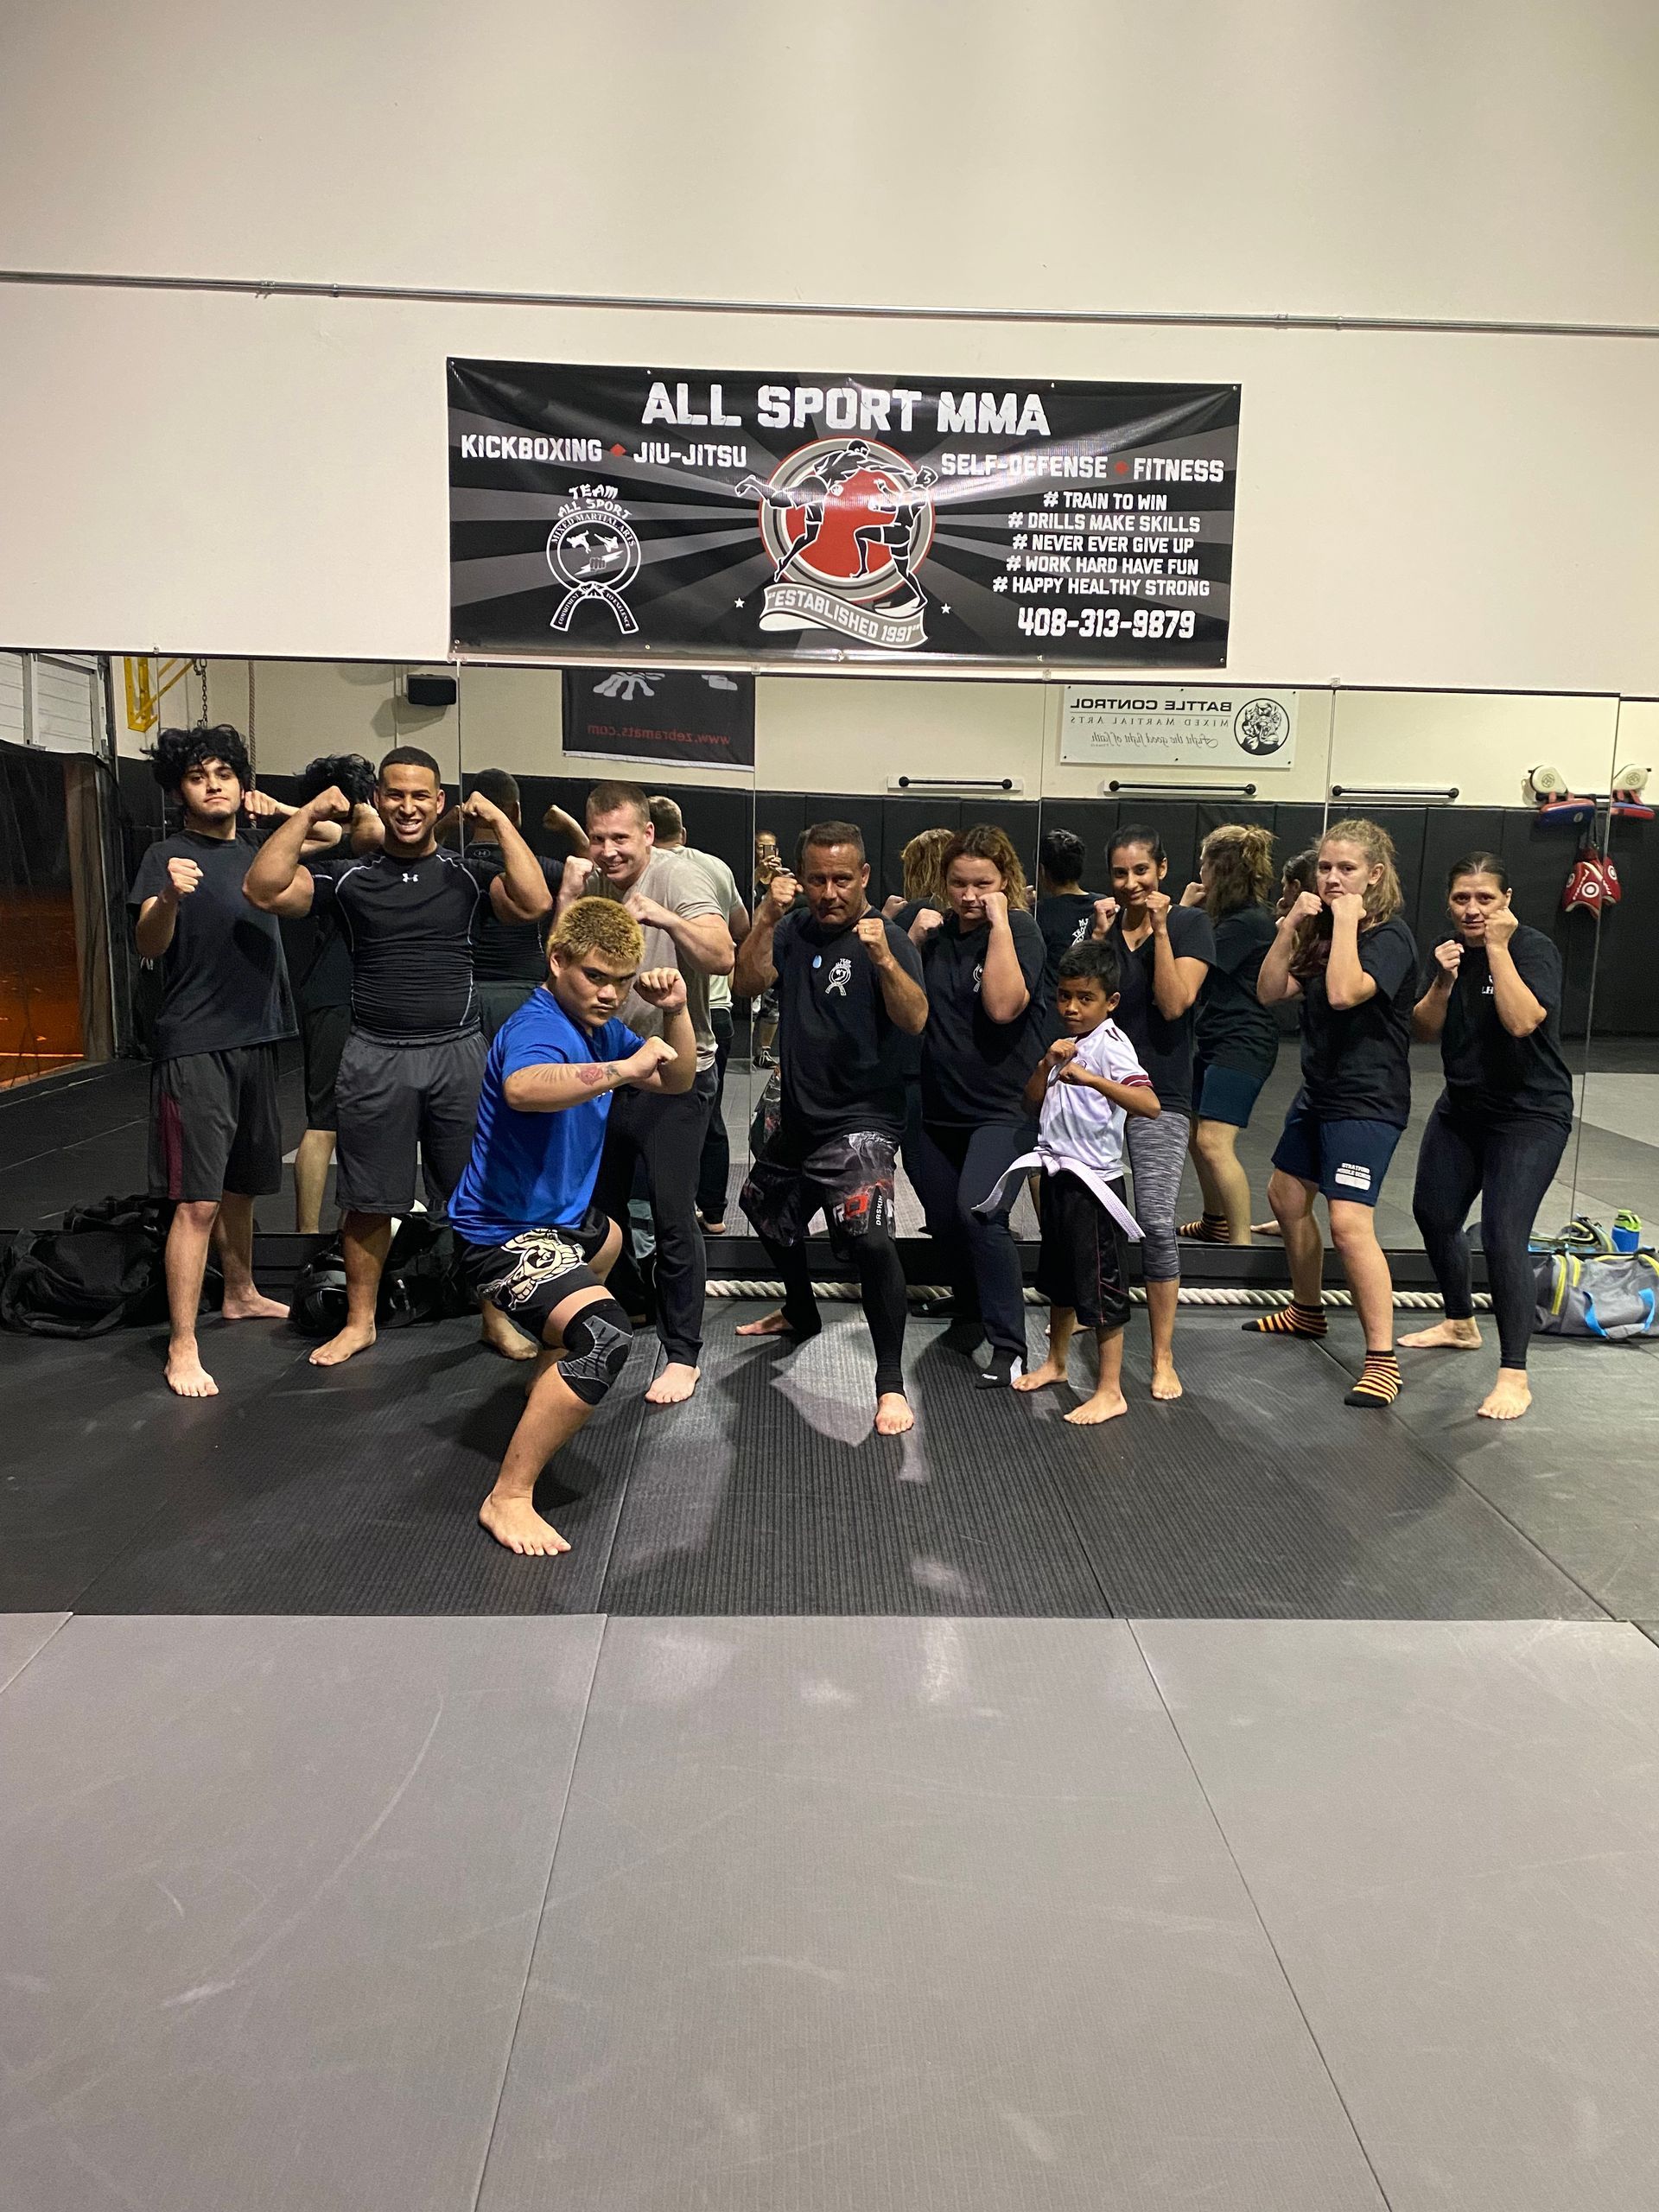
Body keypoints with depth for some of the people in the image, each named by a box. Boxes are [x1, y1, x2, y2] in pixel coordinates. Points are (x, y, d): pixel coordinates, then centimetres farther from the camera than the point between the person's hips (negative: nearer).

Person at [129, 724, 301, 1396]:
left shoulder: (252, 852, 12)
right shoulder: (168, 855, -6)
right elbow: (149, 945, -21)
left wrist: (280, 813, 11)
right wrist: (170, 898, -40)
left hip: (256, 1039, 6)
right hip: (196, 1047, -6)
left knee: (242, 1183, 19)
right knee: (197, 1200, -9)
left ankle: (241, 1294, 36)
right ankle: (182, 1349, -5)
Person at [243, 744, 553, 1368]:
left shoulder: (469, 873, 4)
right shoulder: (348, 874, 4)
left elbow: (534, 904, -13)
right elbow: (264, 891, -7)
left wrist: (500, 823, -12)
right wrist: (307, 814, -9)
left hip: (458, 1053, 0)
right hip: (375, 1058, 1)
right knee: (368, 1200, 10)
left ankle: (494, 1315, 21)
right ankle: (360, 1322, 26)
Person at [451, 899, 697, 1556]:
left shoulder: (600, 1029, 4)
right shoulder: (536, 1027, -25)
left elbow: (678, 1082, 12)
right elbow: (524, 1088, -50)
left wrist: (675, 1014, -4)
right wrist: (625, 1069, -50)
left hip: (559, 1214, 11)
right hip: (503, 1235, -11)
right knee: (605, 1334, -33)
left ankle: (551, 1379, 64)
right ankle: (509, 1498, -19)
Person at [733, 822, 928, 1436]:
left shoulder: (886, 938, -12)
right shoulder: (796, 932, 4)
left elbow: (915, 1021, -24)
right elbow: (746, 984, -6)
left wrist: (883, 957, -39)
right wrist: (767, 917, -17)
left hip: (860, 1119, -7)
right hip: (798, 1110, 7)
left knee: (869, 1236, -25)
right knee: (766, 1208, 26)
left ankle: (891, 1383, -13)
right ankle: (799, 1311, 52)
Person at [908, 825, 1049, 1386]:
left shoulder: (1021, 933, -7)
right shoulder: (936, 931, 7)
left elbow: (1003, 1005, -23)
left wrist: (1000, 924, -20)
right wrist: (912, 939, -8)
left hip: (999, 1108, -6)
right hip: (933, 1106, 6)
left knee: (979, 1212, -23)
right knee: (944, 1221, 14)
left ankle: (1008, 1348, -14)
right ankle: (970, 1314, 38)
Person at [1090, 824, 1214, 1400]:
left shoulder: (1190, 923, -2)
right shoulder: (1105, 920, 9)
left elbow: (1173, 1003, -12)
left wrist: (1159, 929, -14)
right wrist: (1101, 936, -8)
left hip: (1160, 1092, -4)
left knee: (1156, 1222, -11)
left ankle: (1164, 1358, -2)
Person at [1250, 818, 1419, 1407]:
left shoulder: (1390, 937, -15)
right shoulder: (1323, 931, 10)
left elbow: (1345, 993, -33)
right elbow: (1270, 991, 3)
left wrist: (1348, 921, -23)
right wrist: (1291, 927, -6)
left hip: (1368, 1100, -9)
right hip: (1319, 1091, 9)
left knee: (1349, 1222, -20)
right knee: (1286, 1196, 21)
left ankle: (1382, 1359, -15)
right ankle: (1306, 1311, 41)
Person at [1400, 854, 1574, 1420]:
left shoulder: (1533, 948, -16)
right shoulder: (1452, 949, 3)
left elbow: (1522, 1020, -33)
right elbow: (1425, 1031, 0)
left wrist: (1498, 948, -28)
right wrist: (1443, 980, -16)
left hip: (1529, 1115, -7)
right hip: (1462, 1108, 8)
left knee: (1502, 1236, -16)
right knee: (1434, 1213, 17)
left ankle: (1514, 1375, -8)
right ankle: (1460, 1324, 40)